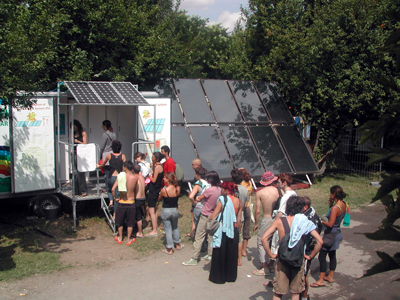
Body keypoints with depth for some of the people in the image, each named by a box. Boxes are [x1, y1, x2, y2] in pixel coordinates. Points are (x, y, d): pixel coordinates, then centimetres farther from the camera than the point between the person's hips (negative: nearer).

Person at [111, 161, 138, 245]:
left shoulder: (120, 176, -10)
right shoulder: (135, 177, -11)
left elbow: (113, 189, -14)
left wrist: (115, 197, 0)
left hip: (121, 202, 1)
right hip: (131, 202, 0)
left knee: (120, 221, 19)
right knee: (130, 222, 13)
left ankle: (120, 238, 30)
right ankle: (129, 239, 21)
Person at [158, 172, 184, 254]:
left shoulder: (164, 190, -23)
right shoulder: (178, 188, -12)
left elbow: (159, 199, -5)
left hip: (166, 211, -4)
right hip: (175, 210, 4)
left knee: (167, 229, 9)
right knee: (175, 227, 25)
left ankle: (169, 249, 15)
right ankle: (177, 244, 38)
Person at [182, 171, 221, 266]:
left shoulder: (209, 190, -23)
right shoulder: (219, 189, -2)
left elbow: (198, 199, -8)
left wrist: (198, 198, 15)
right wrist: (201, 197, 8)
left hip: (205, 216, -7)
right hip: (214, 216, 7)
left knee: (199, 238, 0)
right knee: (210, 237, 18)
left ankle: (194, 259, 4)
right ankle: (210, 255, 28)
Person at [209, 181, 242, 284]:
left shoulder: (223, 200, -13)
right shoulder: (238, 201, 1)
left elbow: (213, 216, -15)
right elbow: (239, 219, 5)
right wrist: (237, 230, 16)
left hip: (223, 230, -5)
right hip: (234, 231, 5)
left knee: (219, 254, 8)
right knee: (232, 254, 15)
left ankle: (218, 277, 17)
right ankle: (231, 276, 26)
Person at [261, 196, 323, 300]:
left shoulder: (279, 221, -10)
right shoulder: (305, 222, -10)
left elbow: (264, 239, -16)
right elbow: (319, 241, -13)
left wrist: (271, 254, -5)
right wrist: (310, 256, -1)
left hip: (282, 260, 0)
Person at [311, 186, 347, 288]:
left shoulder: (335, 208, -27)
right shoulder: (343, 204, -1)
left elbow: (330, 224, -27)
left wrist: (321, 221, -10)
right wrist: (331, 204, 2)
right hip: (337, 233, 10)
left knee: (322, 256, -1)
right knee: (332, 255, 20)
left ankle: (321, 280, 5)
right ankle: (330, 276, 33)